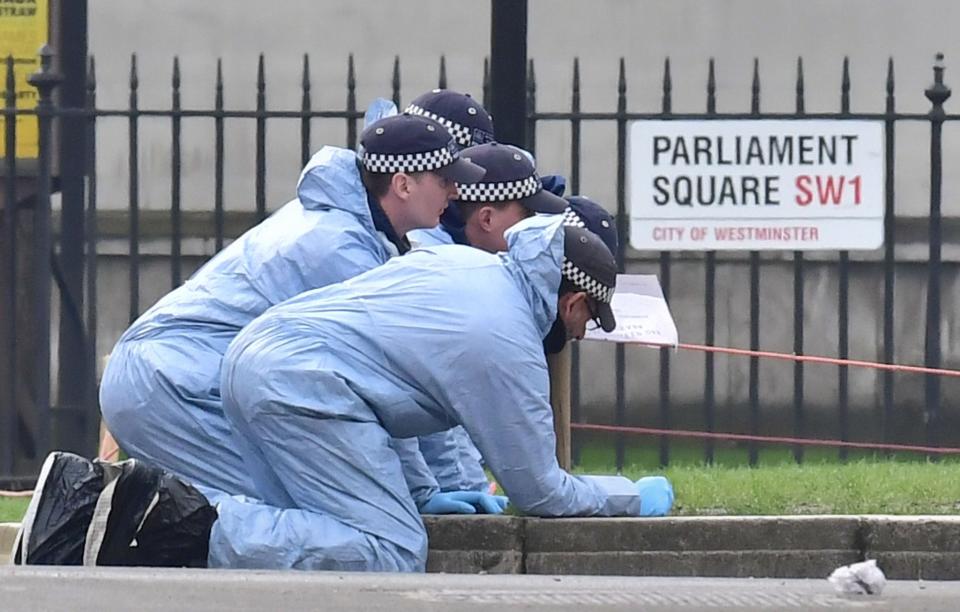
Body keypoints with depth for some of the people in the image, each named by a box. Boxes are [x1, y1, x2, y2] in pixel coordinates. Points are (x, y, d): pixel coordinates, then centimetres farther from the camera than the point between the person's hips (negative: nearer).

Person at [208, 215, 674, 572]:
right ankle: (236, 542, -25)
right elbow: (538, 492, 5)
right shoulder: (511, 349, -3)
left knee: (311, 533, 18)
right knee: (397, 554, -12)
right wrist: (633, 500, 21)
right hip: (303, 385, -9)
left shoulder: (461, 259, 20)